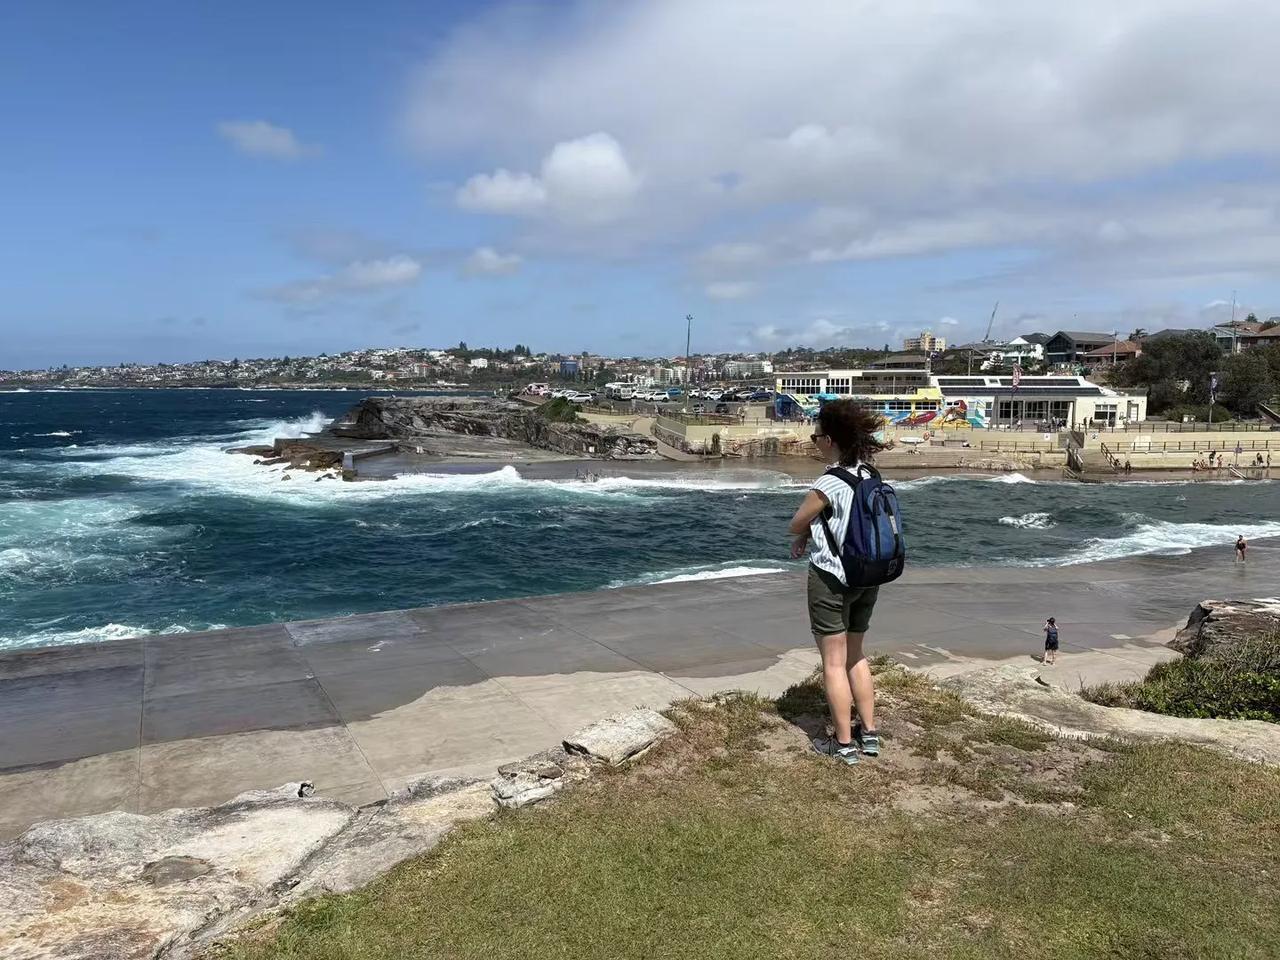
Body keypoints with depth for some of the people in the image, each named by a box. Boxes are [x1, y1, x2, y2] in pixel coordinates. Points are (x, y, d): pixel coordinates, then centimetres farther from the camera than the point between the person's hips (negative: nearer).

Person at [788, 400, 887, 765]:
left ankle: (844, 743, 13)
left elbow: (795, 525, -9)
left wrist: (805, 533, 11)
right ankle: (869, 732, 27)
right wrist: (812, 533, 5)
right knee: (855, 655, 21)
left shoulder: (829, 483, -21)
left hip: (832, 578, -7)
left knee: (834, 662, 5)